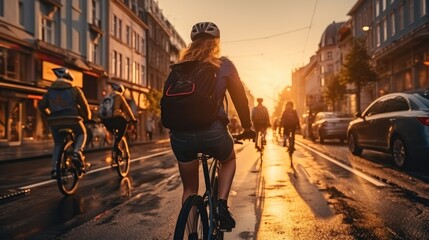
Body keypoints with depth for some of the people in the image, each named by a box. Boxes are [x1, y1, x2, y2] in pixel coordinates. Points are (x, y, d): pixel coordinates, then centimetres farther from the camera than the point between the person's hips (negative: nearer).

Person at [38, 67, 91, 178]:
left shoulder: (50, 90, 18)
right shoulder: (74, 89, 9)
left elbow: (42, 105, 11)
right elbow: (84, 105, 7)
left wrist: (50, 116, 24)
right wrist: (87, 118, 23)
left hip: (55, 121, 3)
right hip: (71, 119, -3)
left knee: (58, 144, 19)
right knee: (82, 134, 24)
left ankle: (54, 169, 5)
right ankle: (77, 153, -3)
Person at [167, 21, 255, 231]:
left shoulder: (178, 68, 13)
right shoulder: (223, 65, 5)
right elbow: (240, 100, 9)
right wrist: (247, 128, 24)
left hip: (180, 134, 3)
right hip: (212, 132, -2)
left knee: (189, 188, 23)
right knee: (229, 160, 32)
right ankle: (221, 204, 14)